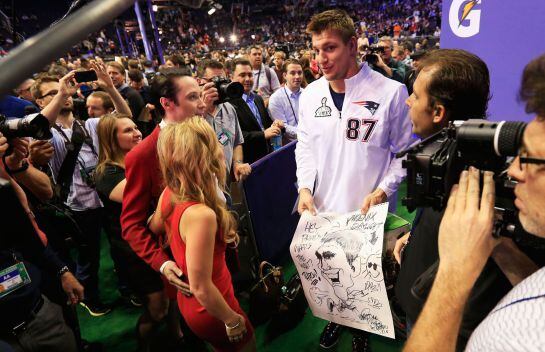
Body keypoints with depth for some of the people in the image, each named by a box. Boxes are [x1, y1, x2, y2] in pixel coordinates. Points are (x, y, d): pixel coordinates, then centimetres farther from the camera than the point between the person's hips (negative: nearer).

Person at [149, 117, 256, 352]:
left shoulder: (168, 194, -12)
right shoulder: (201, 215, -37)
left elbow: (154, 228, 10)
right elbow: (201, 287, -31)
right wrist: (232, 319, -15)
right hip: (210, 310, -7)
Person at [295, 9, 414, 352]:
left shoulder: (391, 92, -13)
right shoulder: (311, 94, 0)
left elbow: (404, 152, -5)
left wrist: (383, 190, -17)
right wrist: (305, 186, -4)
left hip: (368, 212, -3)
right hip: (322, 208, 4)